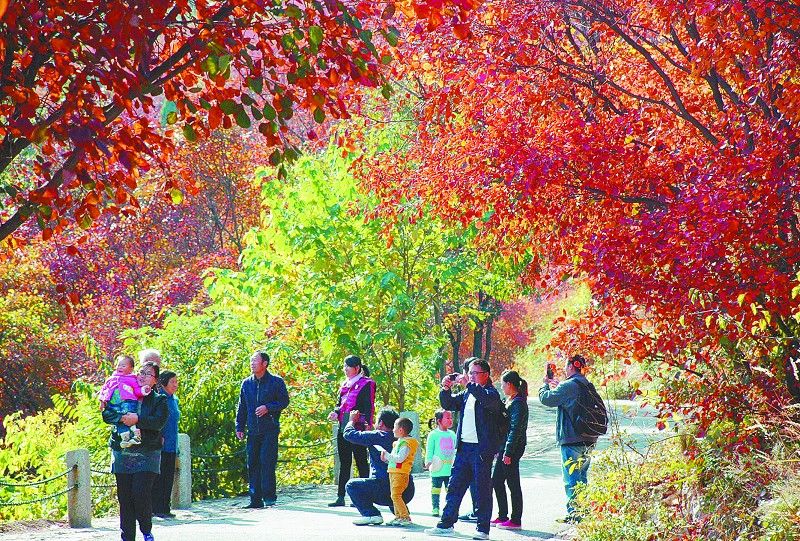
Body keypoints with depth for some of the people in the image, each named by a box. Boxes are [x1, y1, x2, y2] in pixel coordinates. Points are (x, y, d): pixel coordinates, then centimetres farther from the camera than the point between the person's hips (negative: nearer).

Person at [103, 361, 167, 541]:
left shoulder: (159, 400, 7)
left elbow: (159, 422, -10)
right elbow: (106, 414, 3)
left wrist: (137, 420, -20)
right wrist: (121, 417, -15)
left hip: (147, 455, -3)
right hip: (122, 453, 3)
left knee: (141, 494, -13)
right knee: (124, 497, 2)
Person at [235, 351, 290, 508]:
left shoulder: (276, 382, -1)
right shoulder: (247, 383, 12)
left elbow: (284, 401, -1)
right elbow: (241, 407, 16)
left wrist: (268, 407, -15)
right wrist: (239, 427, 9)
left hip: (270, 430, -5)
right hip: (253, 430, 5)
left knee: (267, 461, -11)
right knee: (252, 464, 3)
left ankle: (269, 495, -6)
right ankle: (256, 499, 8)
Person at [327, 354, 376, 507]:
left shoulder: (366, 384, -4)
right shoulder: (345, 384, 18)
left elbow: (369, 406, -10)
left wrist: (367, 425, -21)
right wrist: (336, 413, 1)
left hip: (358, 429, -8)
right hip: (343, 428, 8)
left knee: (361, 462, -2)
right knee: (344, 463, 9)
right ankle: (340, 497, 12)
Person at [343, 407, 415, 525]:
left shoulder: (378, 436, -7)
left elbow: (349, 434, -1)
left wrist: (352, 420, 19)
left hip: (387, 488, -8)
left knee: (351, 485, 4)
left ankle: (372, 514, -8)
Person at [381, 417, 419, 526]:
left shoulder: (406, 444, -14)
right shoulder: (399, 442, 17)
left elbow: (399, 458, -24)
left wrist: (387, 455, -15)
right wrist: (387, 457, 9)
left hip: (400, 473, -10)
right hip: (393, 472, 10)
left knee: (395, 495, -15)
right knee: (395, 495, 12)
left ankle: (406, 517, -15)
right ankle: (398, 516, 18)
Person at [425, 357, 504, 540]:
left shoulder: (491, 393, -5)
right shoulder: (466, 394, 16)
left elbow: (488, 400, -27)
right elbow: (448, 404, 18)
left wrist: (468, 384, -28)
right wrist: (445, 389, -1)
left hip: (482, 449, -7)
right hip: (464, 447, 7)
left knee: (483, 489, -1)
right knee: (455, 486, 8)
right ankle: (446, 524, 14)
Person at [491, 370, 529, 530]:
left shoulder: (518, 403, -15)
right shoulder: (509, 400, 15)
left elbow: (515, 429, -20)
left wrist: (508, 452, -22)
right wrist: (500, 449, 17)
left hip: (513, 447, -10)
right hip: (504, 446, 10)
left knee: (513, 483, -4)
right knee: (496, 481, 13)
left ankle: (516, 520, 1)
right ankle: (502, 516, 20)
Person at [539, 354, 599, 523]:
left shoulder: (568, 385, -15)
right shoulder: (587, 385, 13)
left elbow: (547, 398, -12)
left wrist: (546, 385, 7)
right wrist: (558, 386, 26)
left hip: (571, 439, -9)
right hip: (588, 440, 9)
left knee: (571, 478, -4)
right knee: (582, 477, 17)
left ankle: (574, 513, -4)